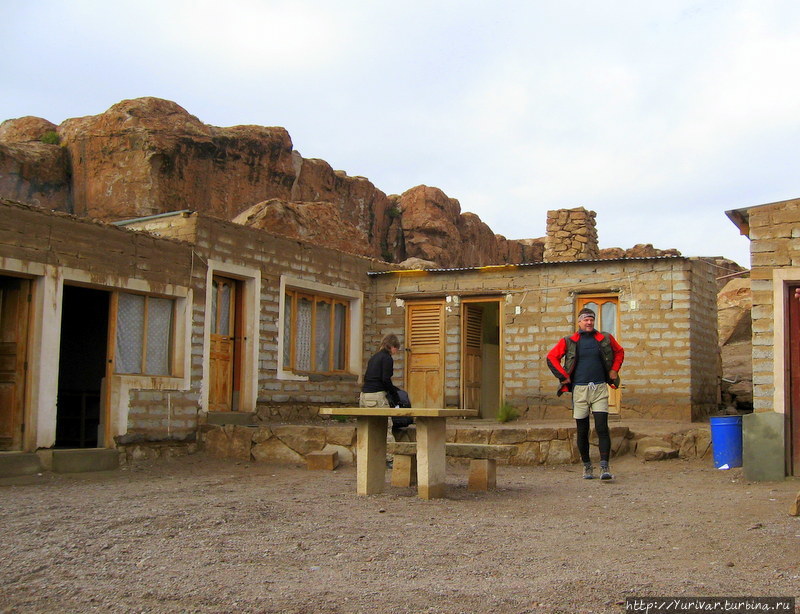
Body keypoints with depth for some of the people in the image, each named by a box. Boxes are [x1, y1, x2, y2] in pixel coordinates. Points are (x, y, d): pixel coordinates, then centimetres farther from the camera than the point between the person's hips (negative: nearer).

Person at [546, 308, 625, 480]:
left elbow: (619, 352, 24)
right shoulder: (569, 342, 3)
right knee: (582, 431, 6)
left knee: (602, 428, -10)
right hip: (579, 389, 0)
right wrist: (563, 376, -1)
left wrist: (614, 370, 12)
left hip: (600, 388, 0)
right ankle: (587, 466, 19)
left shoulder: (605, 339, 8)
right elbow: (551, 357, 4)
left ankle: (604, 467, -12)